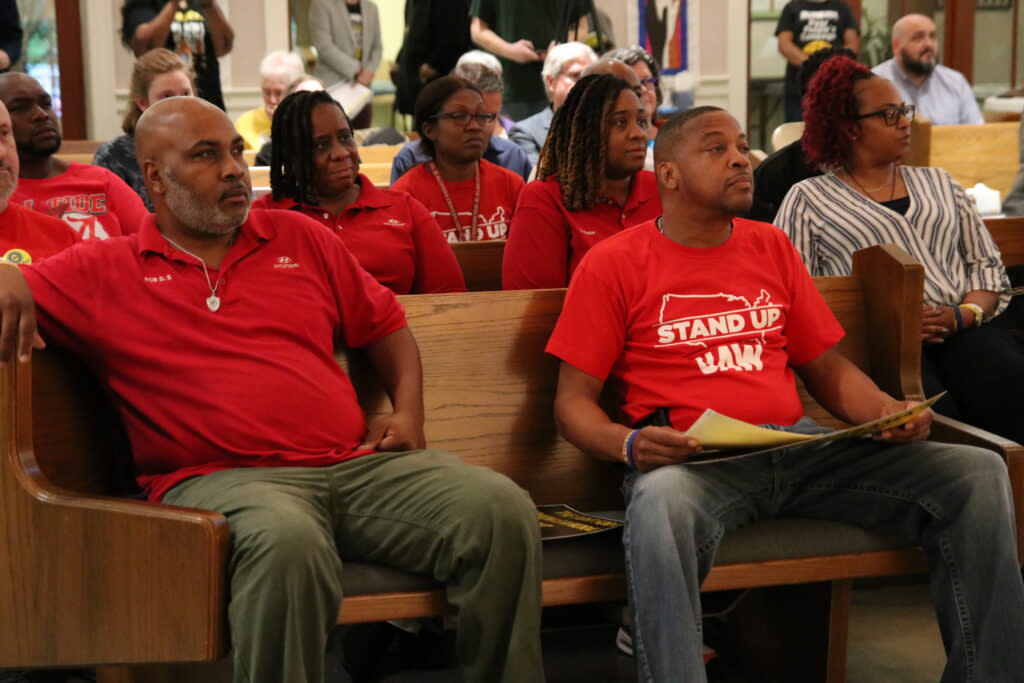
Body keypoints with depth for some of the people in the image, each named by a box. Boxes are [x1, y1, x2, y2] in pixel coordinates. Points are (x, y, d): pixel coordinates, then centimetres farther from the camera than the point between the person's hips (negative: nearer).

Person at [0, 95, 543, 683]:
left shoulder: (299, 237, 21)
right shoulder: (101, 273, 11)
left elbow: (385, 324, 28)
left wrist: (408, 413, 11)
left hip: (358, 461, 4)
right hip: (219, 476, -4)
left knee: (505, 511, -18)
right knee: (286, 543, -41)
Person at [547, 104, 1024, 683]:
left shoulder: (772, 247, 19)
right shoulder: (614, 265, 4)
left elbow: (826, 365, 22)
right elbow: (574, 401, 2)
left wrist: (886, 410, 0)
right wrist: (627, 443, -20)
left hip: (799, 448, 5)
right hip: (692, 459, -5)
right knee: (659, 502, -43)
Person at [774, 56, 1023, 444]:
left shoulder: (938, 183, 26)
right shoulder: (808, 200, 13)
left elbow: (988, 266, 19)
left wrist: (963, 315, -4)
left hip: (966, 328, 3)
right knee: (934, 413, -36)